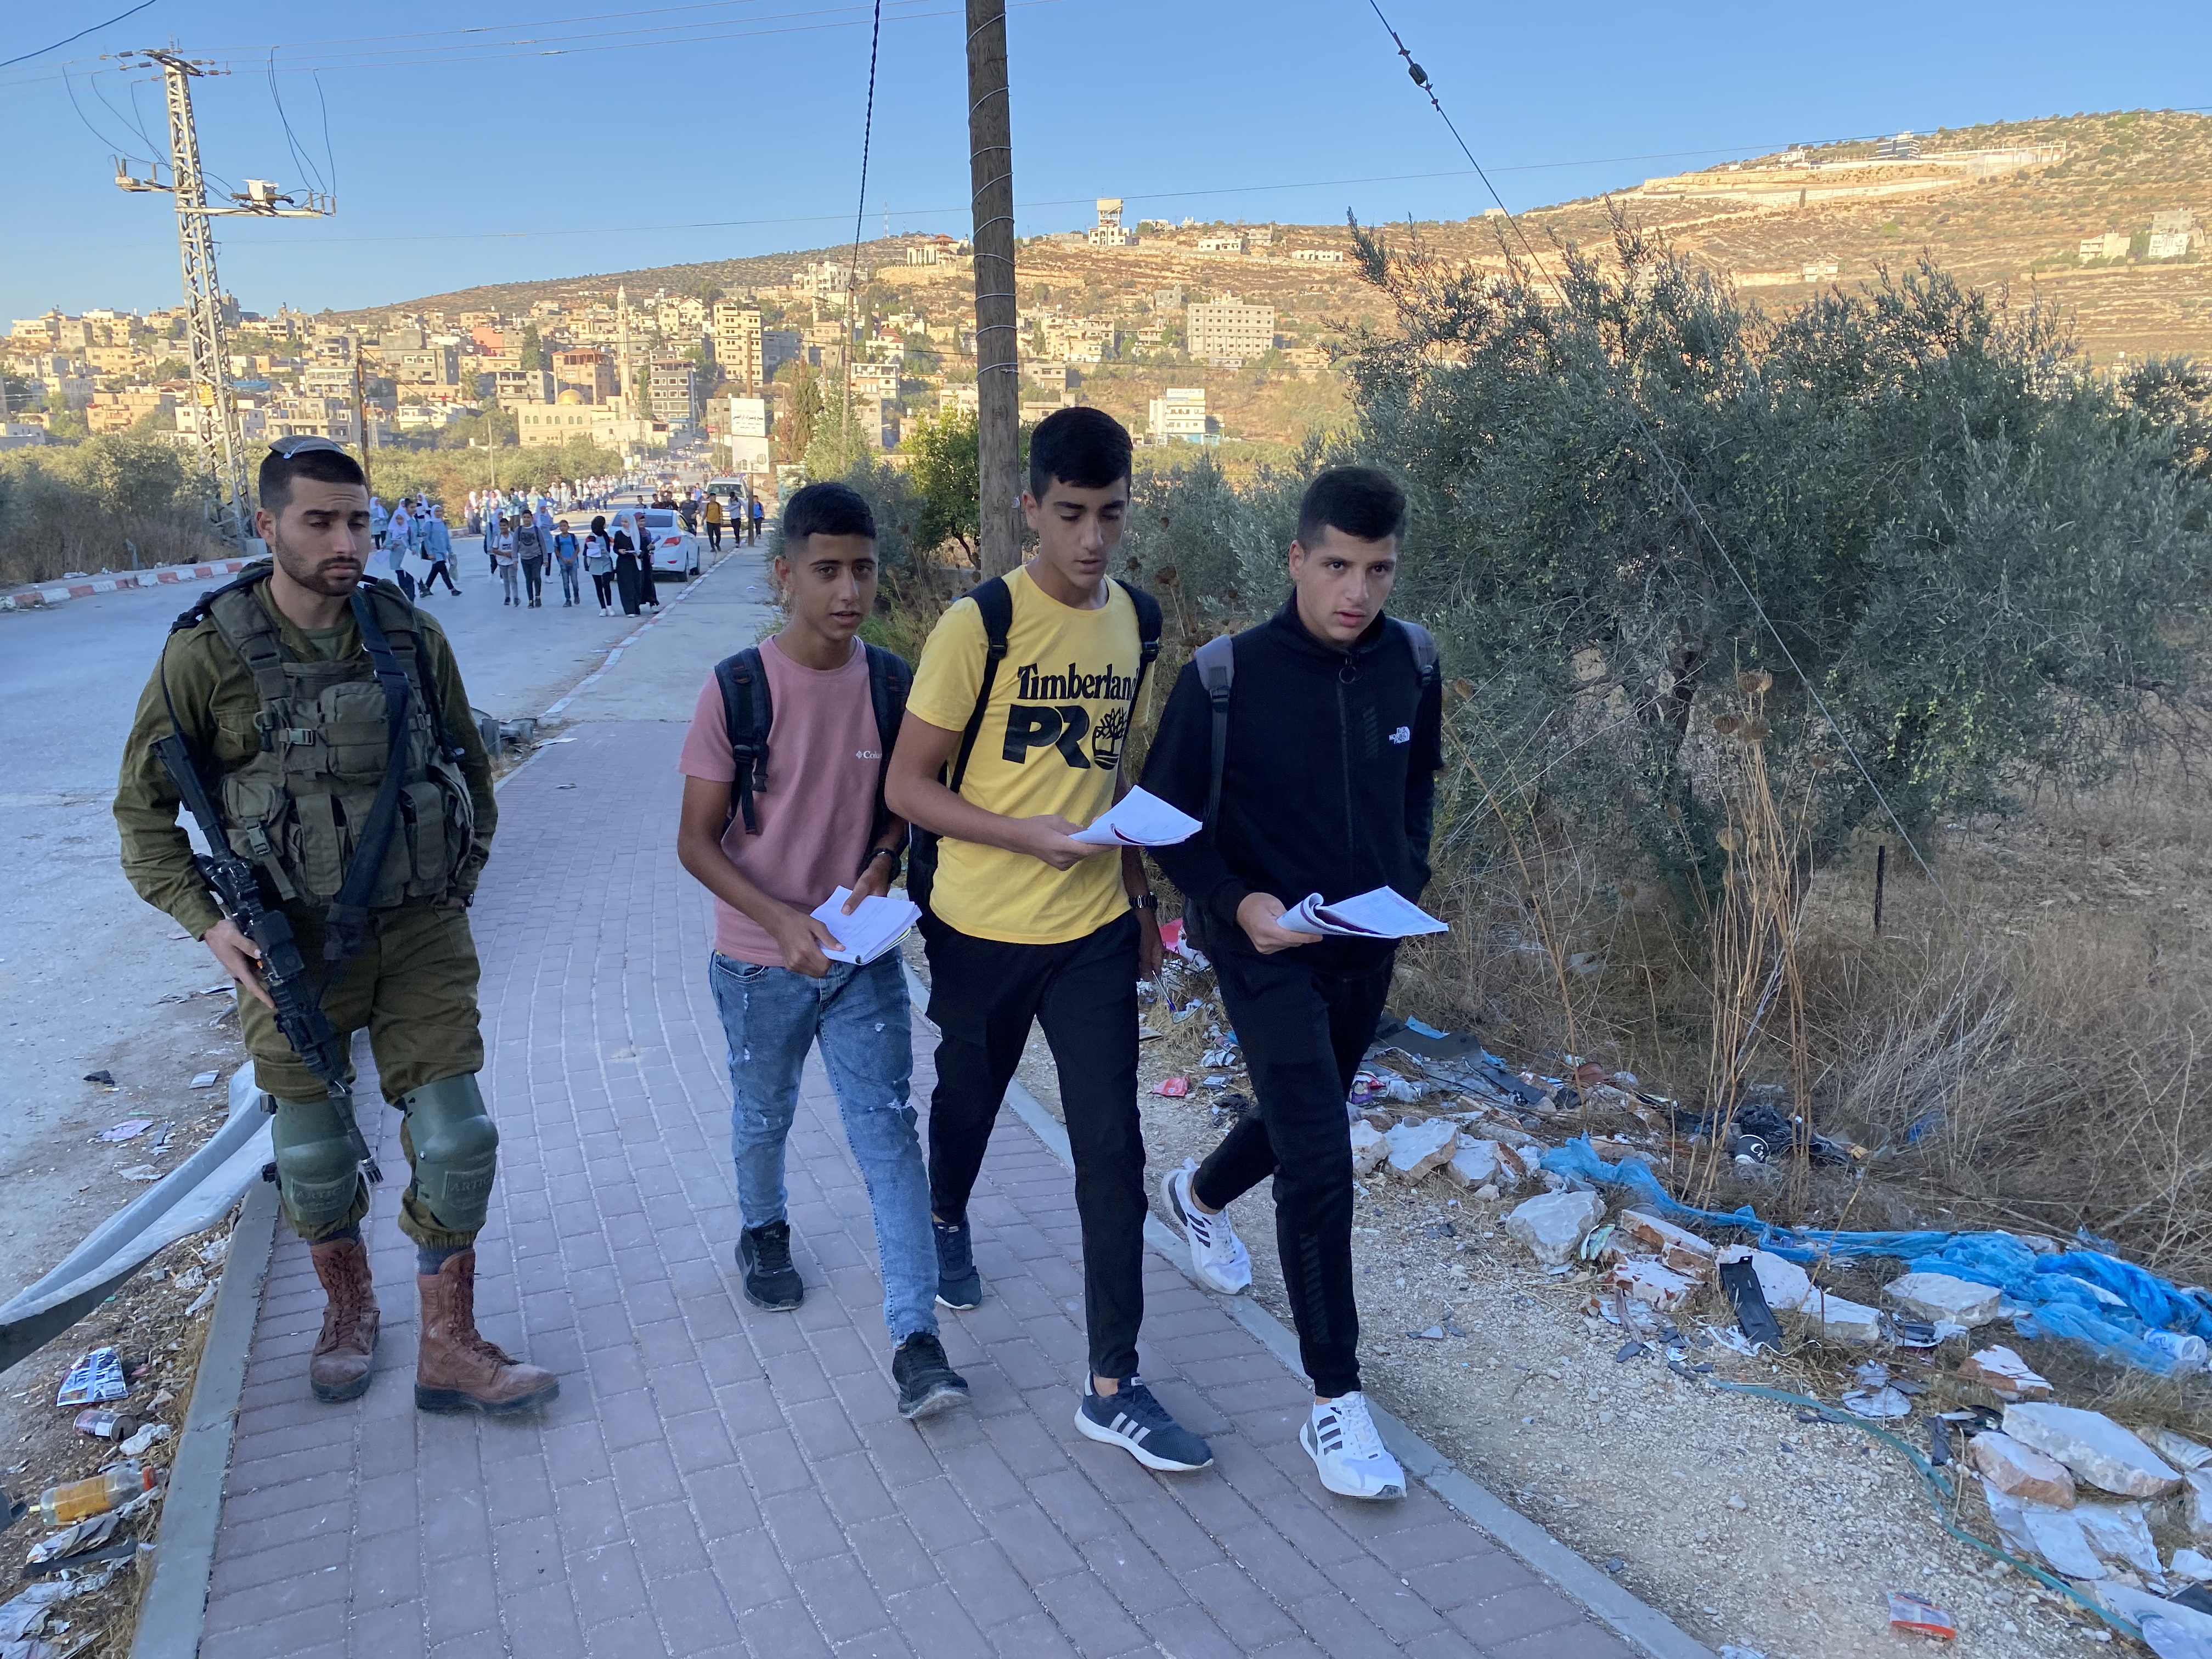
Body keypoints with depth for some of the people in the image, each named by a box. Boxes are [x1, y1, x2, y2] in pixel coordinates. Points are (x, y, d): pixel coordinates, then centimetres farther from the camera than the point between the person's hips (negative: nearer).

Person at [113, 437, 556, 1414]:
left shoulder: (411, 636, -2)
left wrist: (459, 886, 10)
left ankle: (448, 1351, 15)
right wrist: (208, 921, -10)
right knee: (313, 1153, 12)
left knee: (456, 1141, 0)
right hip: (293, 947, -1)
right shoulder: (209, 653, -9)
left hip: (421, 935, 2)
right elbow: (144, 808, 0)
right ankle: (349, 1310, 39)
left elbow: (469, 767, 13)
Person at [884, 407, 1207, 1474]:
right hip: (982, 929, -3)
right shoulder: (979, 627, -15)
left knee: (1111, 1149, -2)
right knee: (969, 1096, 21)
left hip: (1095, 928, 3)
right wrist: (1029, 835, -25)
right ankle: (947, 1221, 55)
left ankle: (1114, 1386, 8)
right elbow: (908, 787, -13)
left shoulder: (1139, 621, 2)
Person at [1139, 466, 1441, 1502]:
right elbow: (1167, 816, -8)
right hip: (1269, 949, -6)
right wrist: (1238, 902, -21)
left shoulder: (1412, 665, -4)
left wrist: (1406, 882, 3)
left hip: (1369, 949, 6)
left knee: (1305, 1118, 24)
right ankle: (1335, 1404, 1)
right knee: (1320, 1165, -13)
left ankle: (1201, 1194, 57)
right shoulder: (1227, 678, -17)